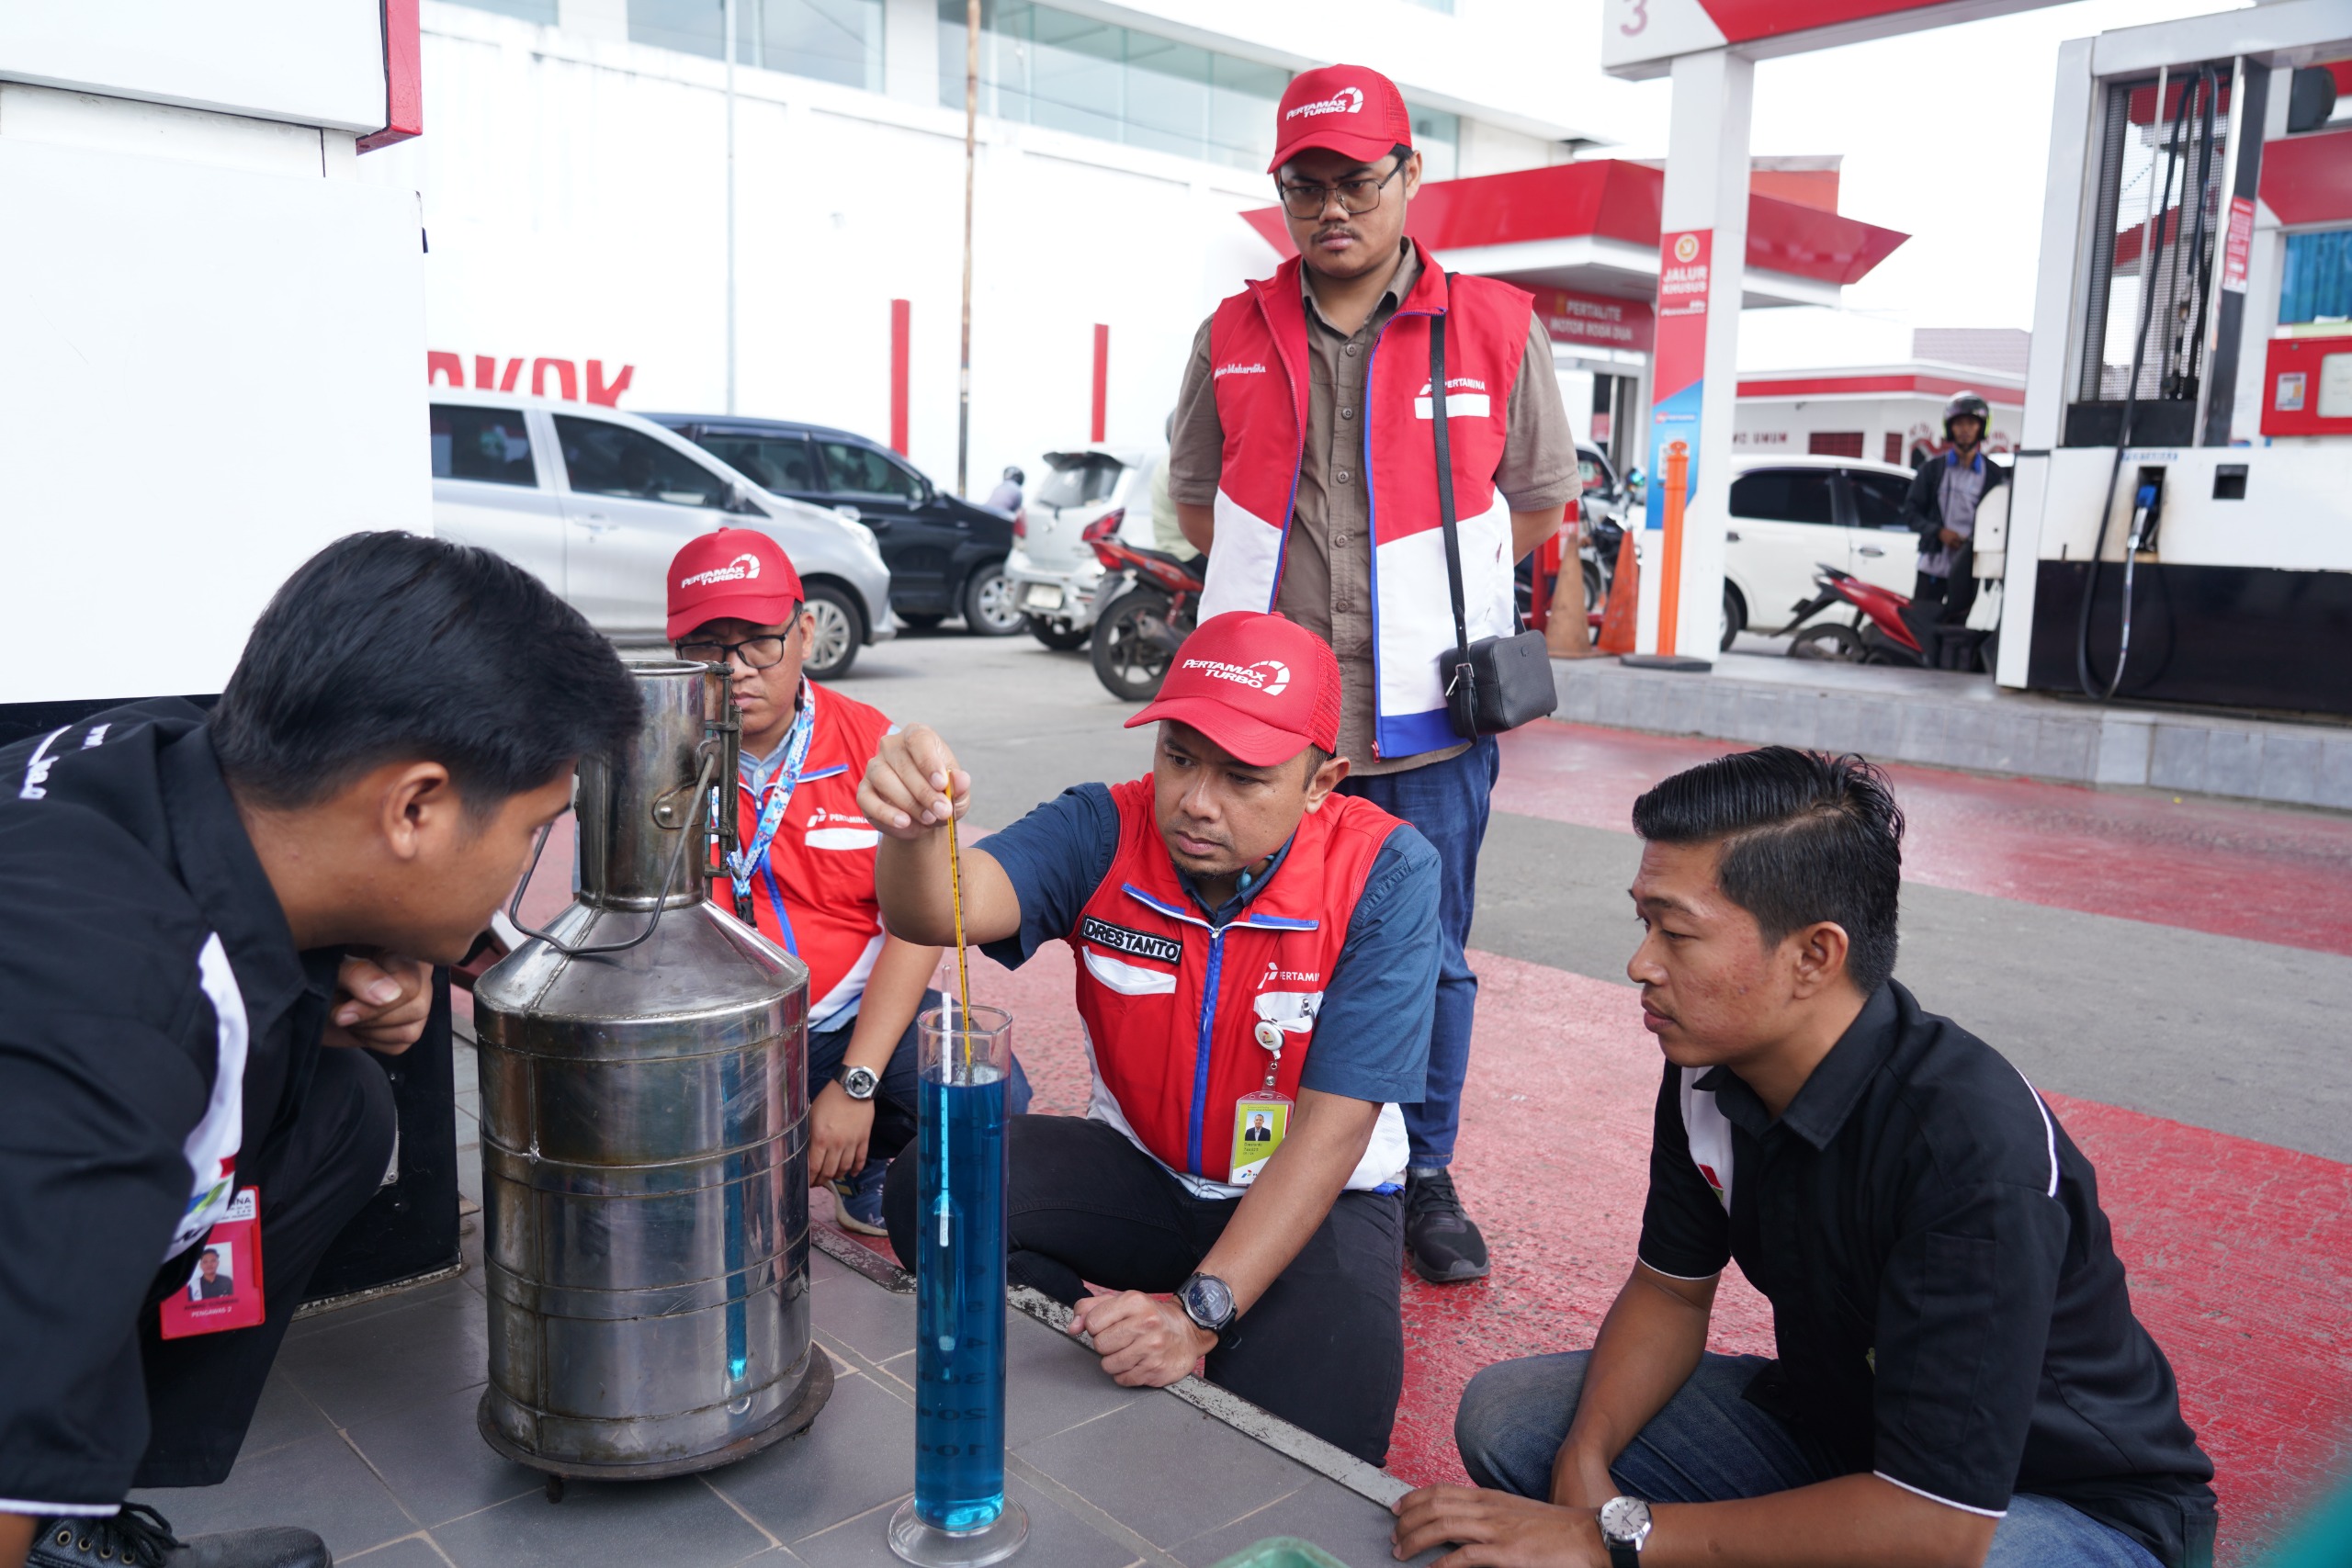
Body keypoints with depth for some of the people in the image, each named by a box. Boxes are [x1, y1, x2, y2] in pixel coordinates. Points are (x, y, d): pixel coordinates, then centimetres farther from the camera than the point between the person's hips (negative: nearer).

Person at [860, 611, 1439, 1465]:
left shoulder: (1383, 873, -21)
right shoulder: (1106, 832, -13)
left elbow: (1332, 1126, -23)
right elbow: (949, 908, -32)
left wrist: (1202, 1310, -31)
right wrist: (913, 831, -57)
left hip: (1314, 1199, -3)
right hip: (1140, 1168, 3)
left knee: (1311, 1420, -29)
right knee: (931, 1185, -20)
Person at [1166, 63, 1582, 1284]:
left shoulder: (1496, 331, 0)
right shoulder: (1233, 338, 5)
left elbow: (1538, 502, 11)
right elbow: (1197, 493, 18)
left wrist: (1429, 587, 10)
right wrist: (1289, 587, 12)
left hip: (1430, 718, -1)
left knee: (1428, 961, 9)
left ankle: (1424, 1180, 27)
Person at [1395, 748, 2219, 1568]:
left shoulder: (1973, 1149, -34)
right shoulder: (1711, 1070, -11)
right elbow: (1670, 1288, 3)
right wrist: (1587, 1458, -16)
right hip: (1832, 1423, 7)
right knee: (1505, 1415, -6)